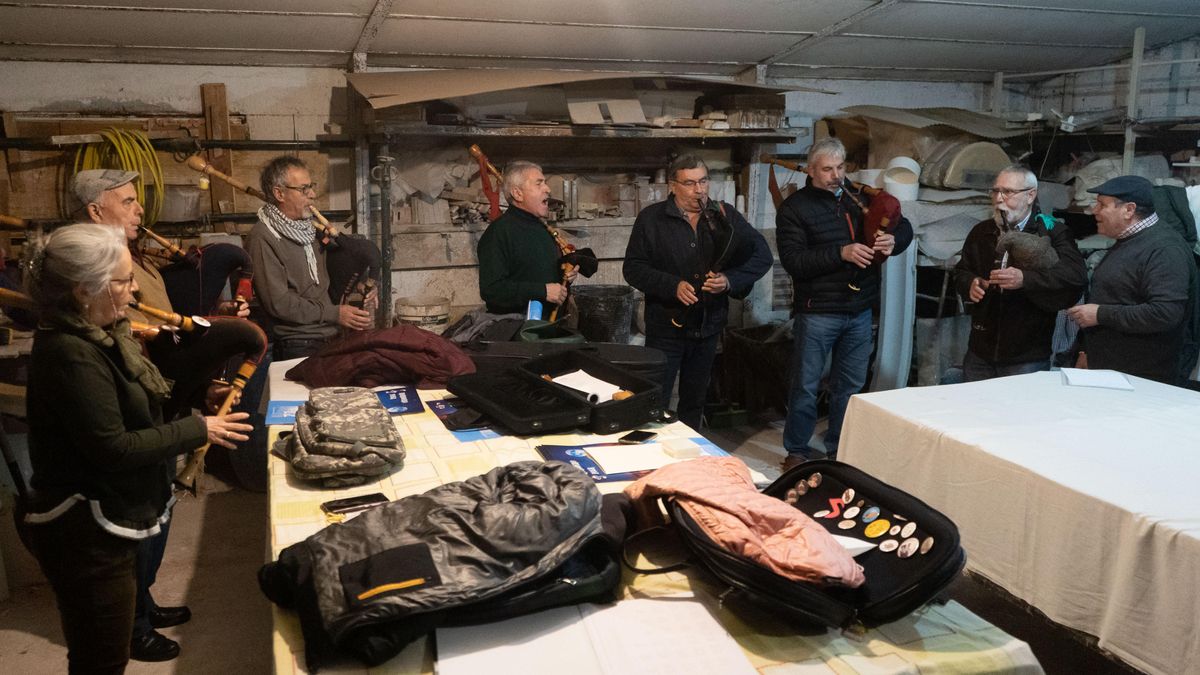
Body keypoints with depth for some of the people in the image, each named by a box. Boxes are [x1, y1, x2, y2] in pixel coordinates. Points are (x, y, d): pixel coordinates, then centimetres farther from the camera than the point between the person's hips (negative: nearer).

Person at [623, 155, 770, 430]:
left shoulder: (726, 216, 2)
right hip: (667, 324, -3)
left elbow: (762, 255, -1)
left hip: (709, 325, 3)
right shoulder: (651, 218, -5)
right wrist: (673, 285, -20)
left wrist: (730, 280, -17)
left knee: (695, 402, 16)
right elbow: (633, 268, -7)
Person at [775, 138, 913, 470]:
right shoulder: (795, 207, -6)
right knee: (806, 385, 4)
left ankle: (840, 449, 27)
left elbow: (904, 226, 14)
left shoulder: (861, 197, 9)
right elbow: (793, 260, -17)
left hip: (860, 309, 5)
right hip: (818, 311, -5)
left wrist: (894, 239, -10)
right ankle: (797, 450, 19)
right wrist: (841, 253, -26)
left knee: (850, 386, 13)